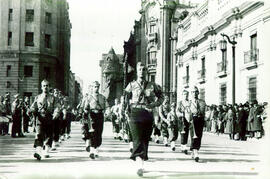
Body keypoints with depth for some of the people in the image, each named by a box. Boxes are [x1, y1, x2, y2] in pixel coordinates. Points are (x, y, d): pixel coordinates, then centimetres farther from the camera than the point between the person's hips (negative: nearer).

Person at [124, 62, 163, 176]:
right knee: (138, 140, -15)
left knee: (145, 140, 9)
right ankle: (140, 166, -25)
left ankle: (142, 162, 23)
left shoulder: (152, 86, 10)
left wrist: (154, 105, 0)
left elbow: (161, 97, 17)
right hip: (135, 114, -3)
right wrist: (128, 112, 1)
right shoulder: (131, 85, 7)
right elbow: (125, 100, 11)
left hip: (148, 115, 3)